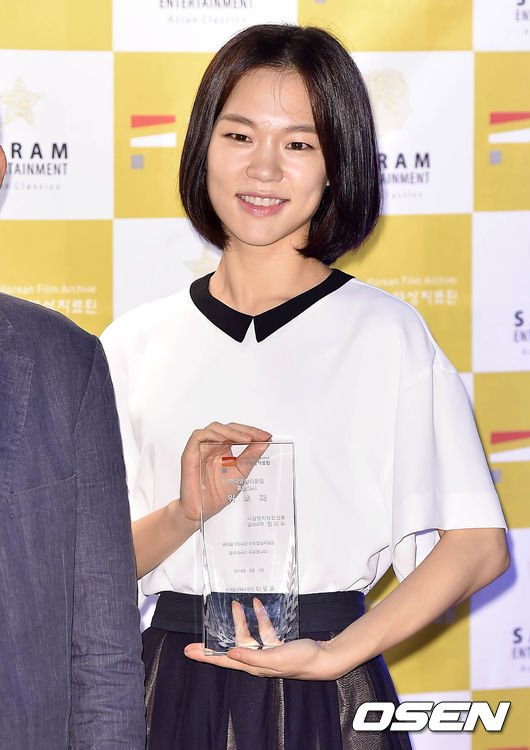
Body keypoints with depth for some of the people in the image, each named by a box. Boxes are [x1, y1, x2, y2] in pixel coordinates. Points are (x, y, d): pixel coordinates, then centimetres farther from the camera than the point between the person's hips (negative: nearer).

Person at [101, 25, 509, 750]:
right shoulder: (137, 343, 5)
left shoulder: (386, 331, -3)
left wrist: (335, 655, -14)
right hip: (174, 685, 2)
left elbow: (477, 543, -6)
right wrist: (185, 514, -15)